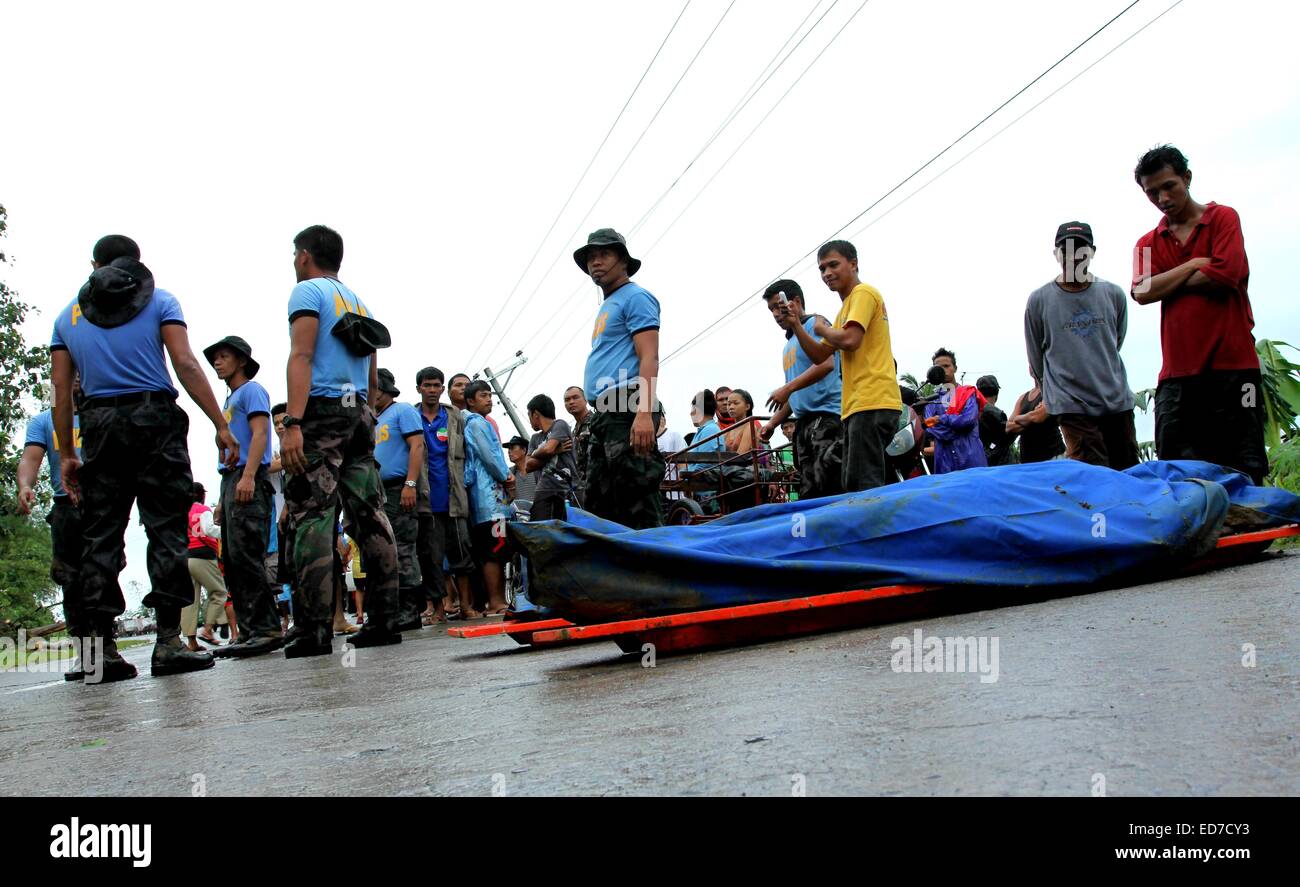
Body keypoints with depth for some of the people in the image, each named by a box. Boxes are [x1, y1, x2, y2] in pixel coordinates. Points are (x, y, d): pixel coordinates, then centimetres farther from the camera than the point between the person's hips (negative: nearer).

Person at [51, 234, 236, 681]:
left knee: (102, 536, 4)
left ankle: (100, 648, 2)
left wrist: (67, 453, 12)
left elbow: (61, 387, 11)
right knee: (166, 529, -4)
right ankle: (168, 641, -10)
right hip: (155, 418, -3)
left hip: (99, 425, 3)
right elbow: (185, 364, -5)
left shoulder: (68, 316, 17)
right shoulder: (160, 301, 8)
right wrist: (221, 425, -8)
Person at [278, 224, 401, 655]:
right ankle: (384, 620, 4)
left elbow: (301, 356, -13)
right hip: (359, 414, 8)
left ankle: (315, 630, -17)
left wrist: (293, 423, -20)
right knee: (370, 517, 4)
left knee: (311, 518, -11)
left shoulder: (307, 292, 1)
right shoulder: (359, 304, 25)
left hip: (322, 411, -7)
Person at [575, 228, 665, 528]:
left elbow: (649, 358, -13)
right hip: (604, 412, 10)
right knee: (597, 503, 9)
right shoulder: (607, 307, 27)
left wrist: (644, 413, -25)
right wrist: (600, 414, 17)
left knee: (637, 503, -14)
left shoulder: (635, 297, -1)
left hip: (627, 409, -10)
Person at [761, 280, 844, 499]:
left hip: (826, 416, -9)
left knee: (828, 488, -17)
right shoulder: (789, 345, 26)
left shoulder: (814, 324, 2)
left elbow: (826, 363, -16)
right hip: (803, 421, 9)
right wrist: (773, 423, 19)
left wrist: (787, 388, -20)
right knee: (808, 492, 1)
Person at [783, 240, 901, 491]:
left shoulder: (863, 293, -4)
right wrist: (796, 327, 9)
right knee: (854, 485, 10)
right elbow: (819, 356, 24)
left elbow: (850, 340, -20)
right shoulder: (846, 307, 26)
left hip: (872, 404, -10)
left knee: (865, 485, -15)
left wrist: (822, 329, -1)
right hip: (857, 406, 10)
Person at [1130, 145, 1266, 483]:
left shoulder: (1223, 218, 8)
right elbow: (1142, 292, -1)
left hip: (1231, 365, -3)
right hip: (1177, 372, 3)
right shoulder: (1148, 243, 18)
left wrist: (1166, 284, 1)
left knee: (1244, 472, -3)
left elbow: (1226, 274, -9)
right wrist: (1194, 265, -3)